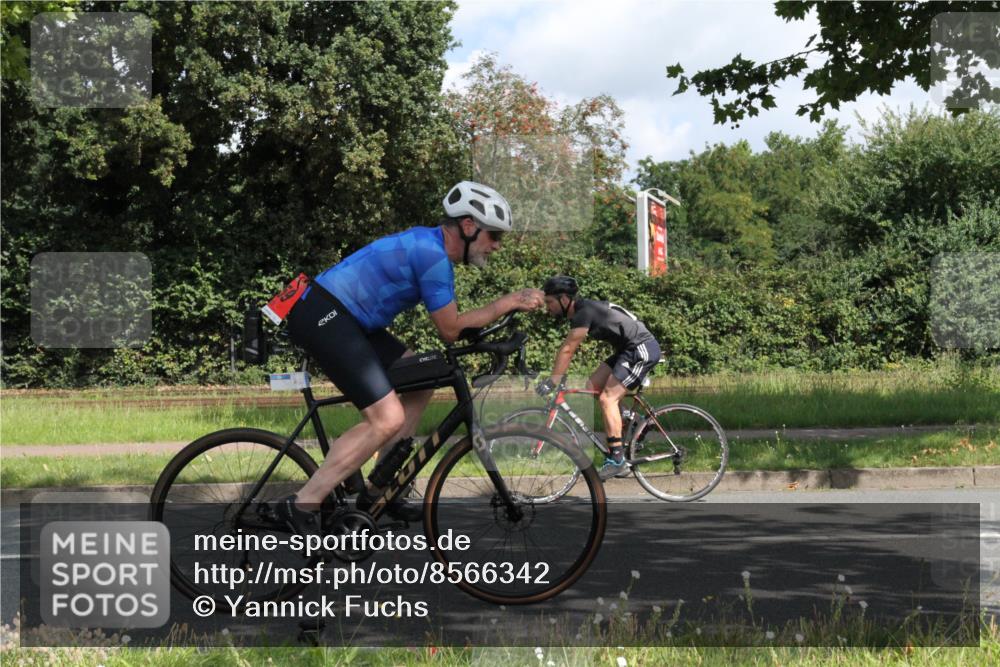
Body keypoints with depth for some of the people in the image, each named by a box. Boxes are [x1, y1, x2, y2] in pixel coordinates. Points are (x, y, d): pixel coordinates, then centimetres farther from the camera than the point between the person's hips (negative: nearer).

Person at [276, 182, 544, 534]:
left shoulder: (428, 242, 15)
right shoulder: (433, 254, -16)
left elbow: (448, 323, 21)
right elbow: (451, 330, -9)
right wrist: (508, 303, -3)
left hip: (339, 317, 11)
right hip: (322, 316, -11)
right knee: (388, 418, -17)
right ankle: (301, 506, -12)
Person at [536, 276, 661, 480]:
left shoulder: (585, 312, -19)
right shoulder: (579, 311, 11)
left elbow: (567, 350, -20)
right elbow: (566, 349, 16)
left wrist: (552, 381, -18)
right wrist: (556, 378, 13)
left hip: (642, 349, -10)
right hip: (628, 350, 10)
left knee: (607, 398, -15)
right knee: (592, 387, 6)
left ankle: (617, 461, -15)